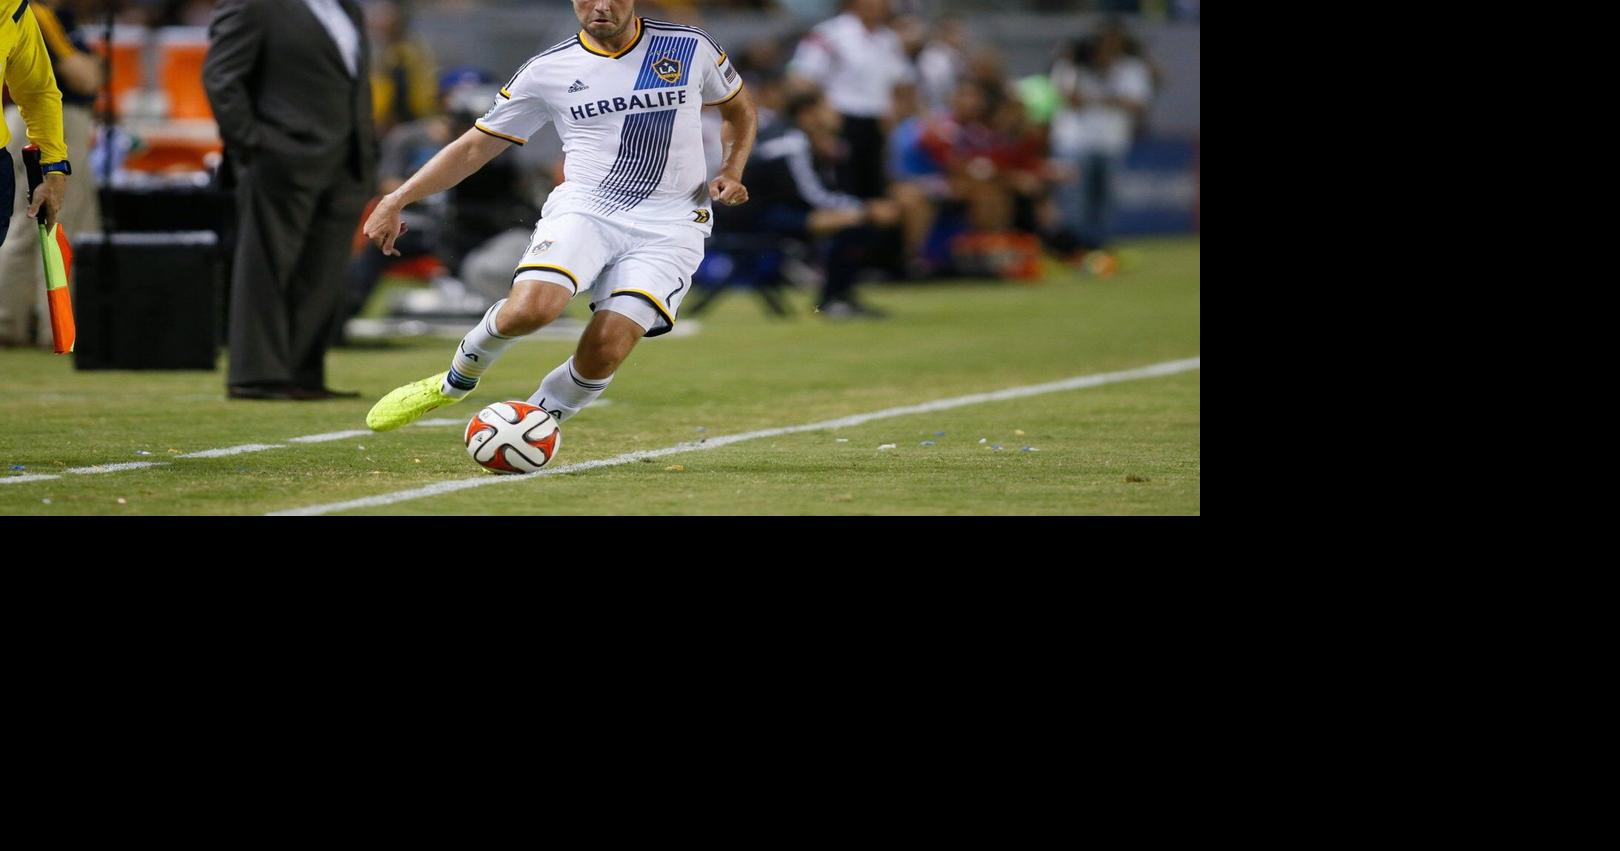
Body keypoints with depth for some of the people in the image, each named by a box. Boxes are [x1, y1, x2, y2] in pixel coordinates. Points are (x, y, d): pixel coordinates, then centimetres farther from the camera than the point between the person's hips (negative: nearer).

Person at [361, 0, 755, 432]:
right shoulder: (548, 71, 5)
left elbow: (739, 107, 25)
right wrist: (396, 201, 4)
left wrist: (731, 172, 6)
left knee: (605, 353, -21)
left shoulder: (689, 47, 6)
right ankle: (456, 381, 1)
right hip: (583, 208, 0)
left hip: (668, 226, 0)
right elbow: (476, 146, 11)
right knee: (529, 308, -30)